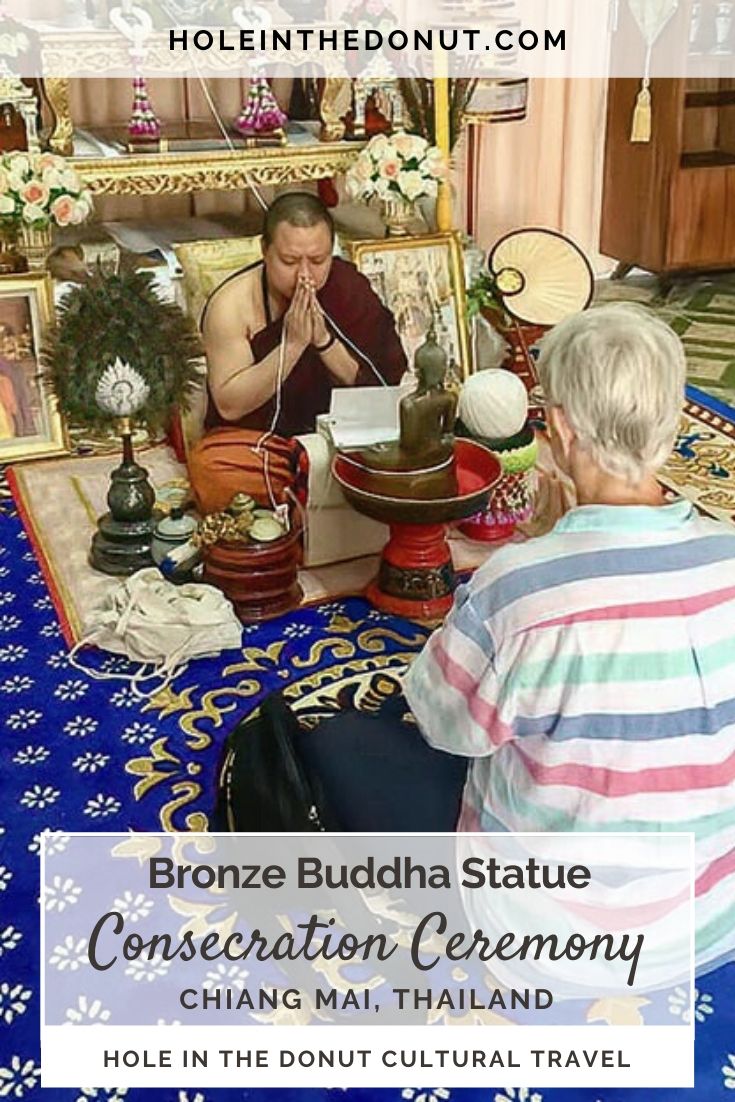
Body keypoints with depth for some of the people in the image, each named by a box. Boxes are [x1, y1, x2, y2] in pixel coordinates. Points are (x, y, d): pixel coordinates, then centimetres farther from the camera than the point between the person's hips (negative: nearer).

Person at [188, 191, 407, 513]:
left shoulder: (348, 287, -6)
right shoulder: (232, 303, -13)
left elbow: (382, 384, -8)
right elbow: (229, 405, -18)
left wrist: (323, 340, -24)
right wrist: (292, 344, -26)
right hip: (252, 436, -1)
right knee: (210, 468, -34)